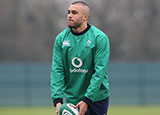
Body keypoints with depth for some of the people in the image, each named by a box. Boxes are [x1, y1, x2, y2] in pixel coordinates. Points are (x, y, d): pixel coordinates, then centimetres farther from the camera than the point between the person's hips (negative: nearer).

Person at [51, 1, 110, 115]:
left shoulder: (100, 38, -10)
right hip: (71, 99, 2)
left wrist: (86, 100, -21)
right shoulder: (61, 38, 1)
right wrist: (57, 99, -15)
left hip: (96, 98, -2)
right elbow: (57, 70, -3)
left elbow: (99, 71, -15)